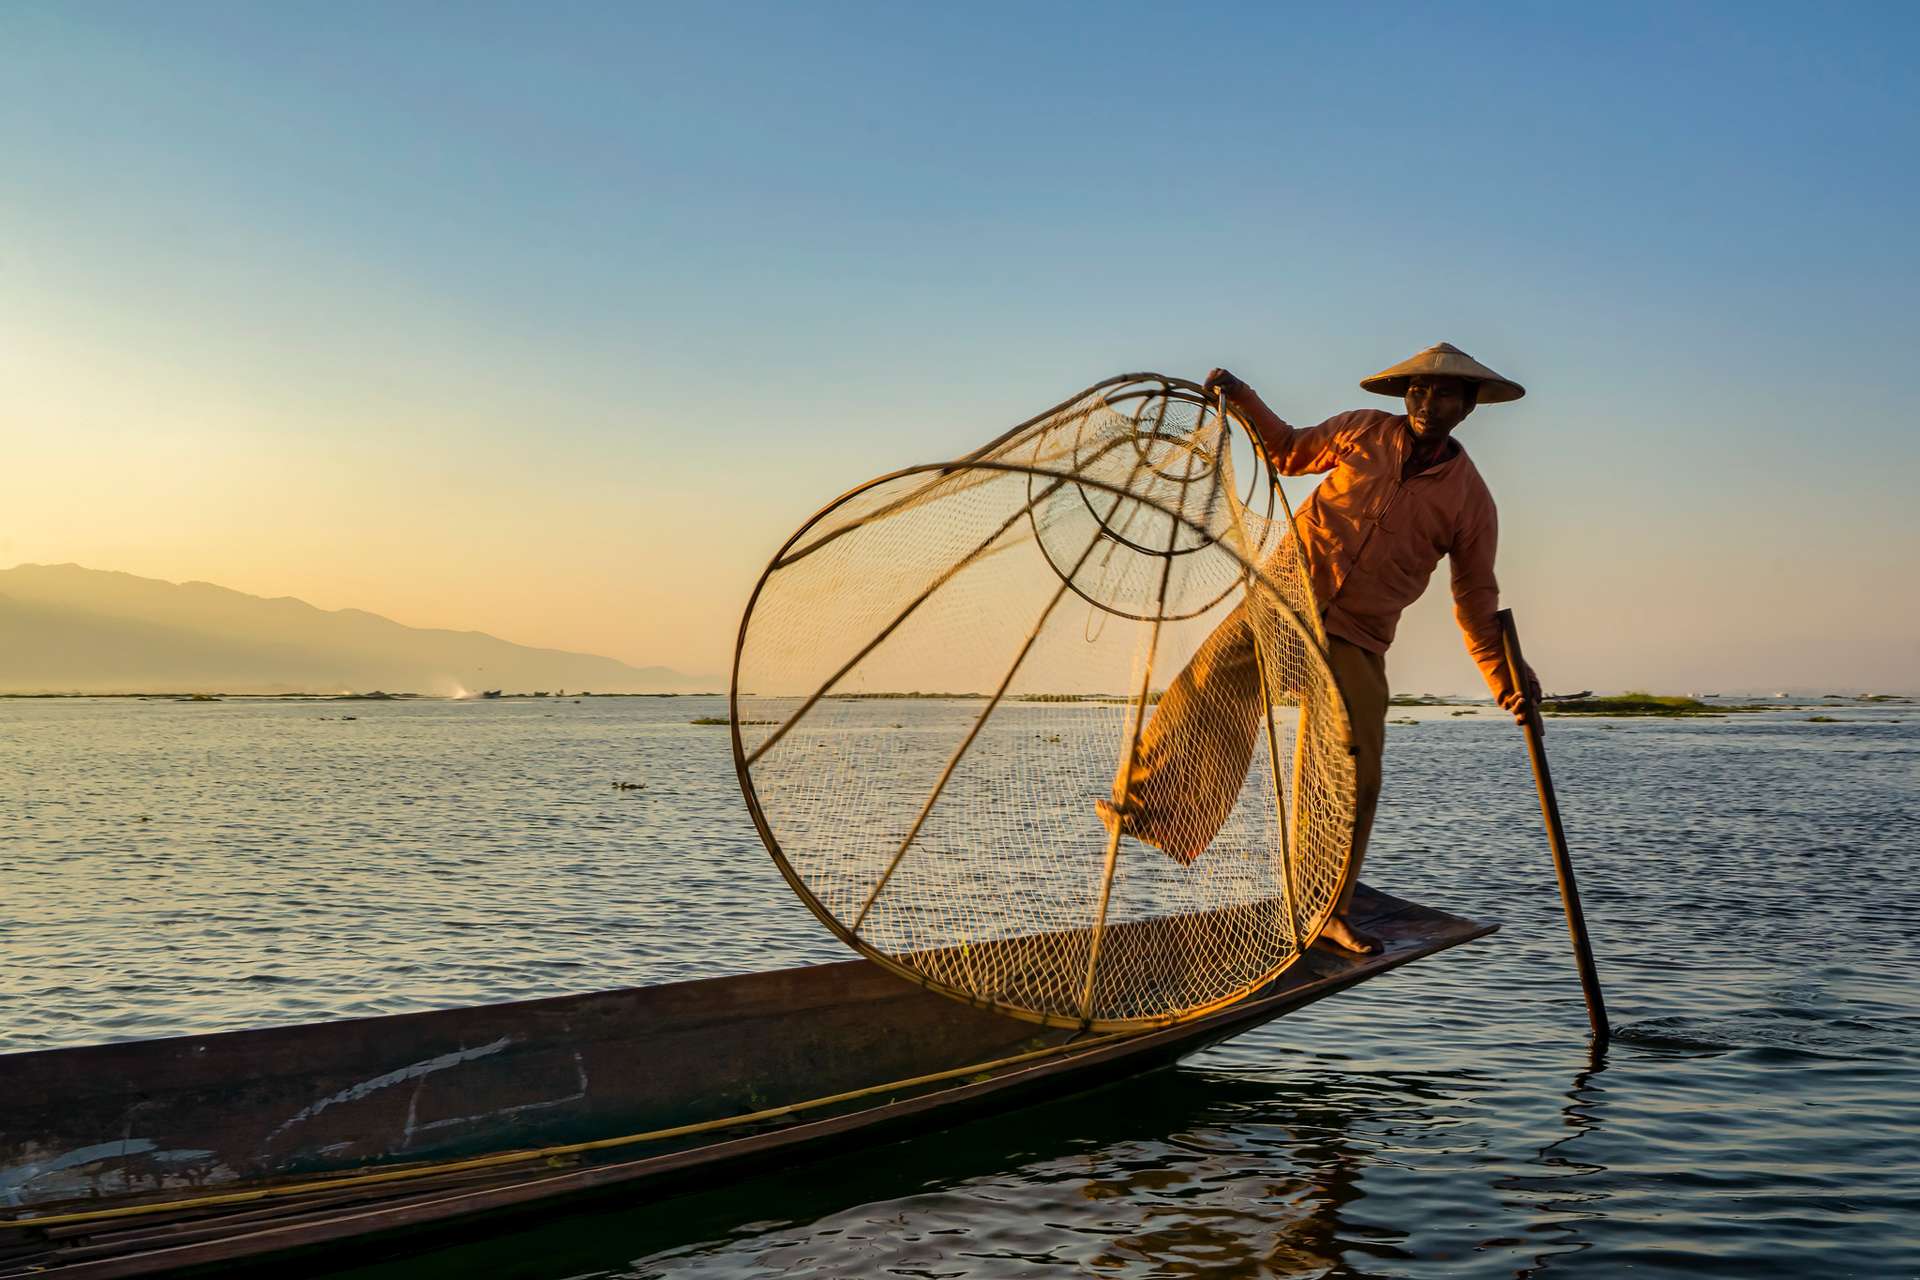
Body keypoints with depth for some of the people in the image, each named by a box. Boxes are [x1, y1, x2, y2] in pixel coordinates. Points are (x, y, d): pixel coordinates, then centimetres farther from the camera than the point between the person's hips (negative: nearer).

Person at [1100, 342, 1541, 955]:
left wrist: (1506, 679, 2)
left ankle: (1328, 912, 11)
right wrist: (1243, 399, 7)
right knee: (1206, 689, -16)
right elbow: (1290, 450, 20)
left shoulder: (1469, 497, 2)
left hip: (1357, 640, 0)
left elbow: (1477, 599, 8)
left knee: (1357, 777, -3)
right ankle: (1141, 805, -4)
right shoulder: (1364, 432, 3)